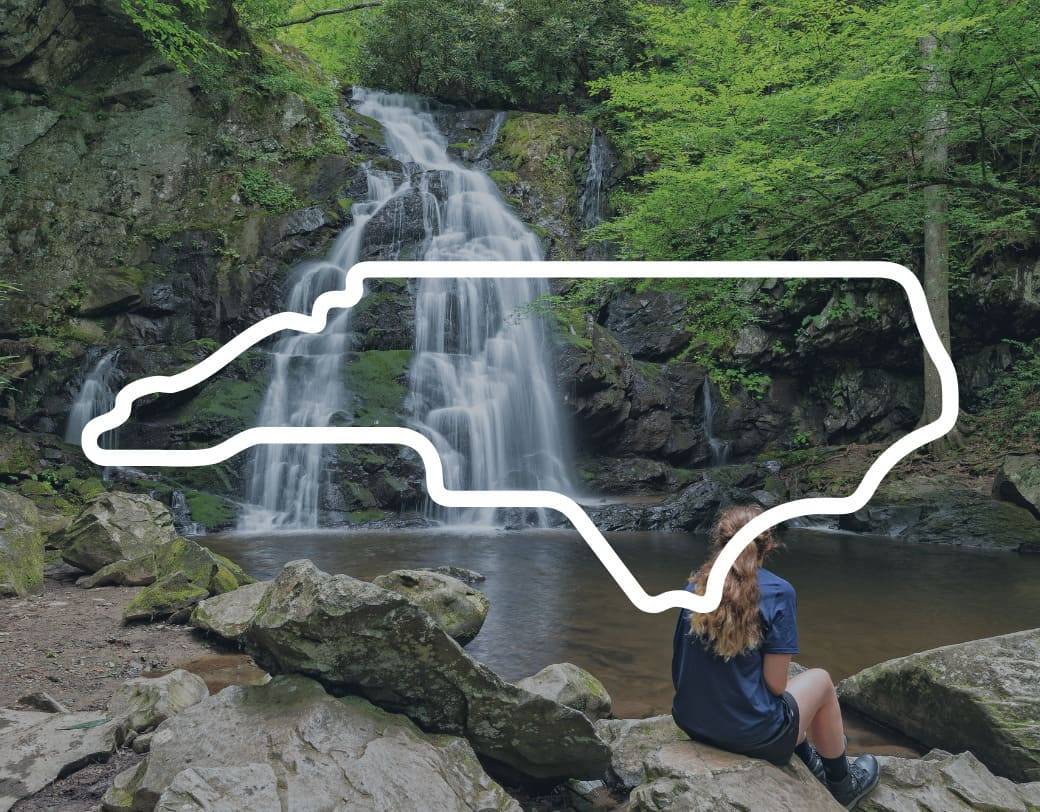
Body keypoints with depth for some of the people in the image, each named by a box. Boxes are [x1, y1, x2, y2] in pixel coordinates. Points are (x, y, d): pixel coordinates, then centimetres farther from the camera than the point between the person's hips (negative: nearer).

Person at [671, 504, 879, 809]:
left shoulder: (695, 587, -1)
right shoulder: (778, 592, -14)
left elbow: (681, 667, 5)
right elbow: (775, 684, -14)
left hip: (691, 723, 5)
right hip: (751, 734, -5)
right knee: (820, 680, 23)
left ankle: (807, 760, 51)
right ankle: (842, 785, 41)